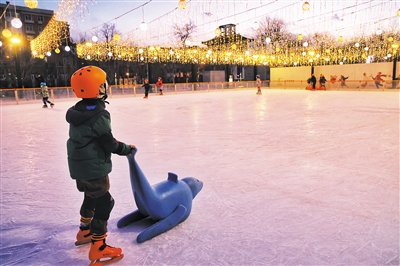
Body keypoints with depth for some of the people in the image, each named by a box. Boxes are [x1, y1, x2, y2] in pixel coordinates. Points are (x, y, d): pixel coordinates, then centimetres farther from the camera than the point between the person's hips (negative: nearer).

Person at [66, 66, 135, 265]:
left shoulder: (77, 111, 4)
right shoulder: (99, 115, -24)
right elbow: (110, 144, -19)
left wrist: (113, 142, 17)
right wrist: (126, 148, -1)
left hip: (79, 166, 9)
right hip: (92, 168, -9)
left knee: (91, 197, 25)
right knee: (103, 202, -1)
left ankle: (84, 232, 42)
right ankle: (98, 248, 6)